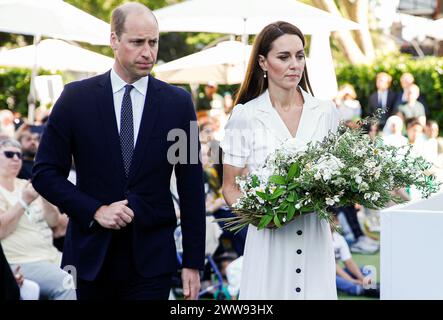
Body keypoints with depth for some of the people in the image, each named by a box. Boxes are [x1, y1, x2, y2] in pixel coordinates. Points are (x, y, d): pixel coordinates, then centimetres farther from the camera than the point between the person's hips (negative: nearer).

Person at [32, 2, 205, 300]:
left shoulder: (178, 102, 1)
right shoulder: (76, 97, -1)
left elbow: (191, 187, 2)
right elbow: (45, 172, 1)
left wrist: (193, 262, -1)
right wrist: (95, 211, -12)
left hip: (152, 256, 0)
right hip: (92, 253, 0)